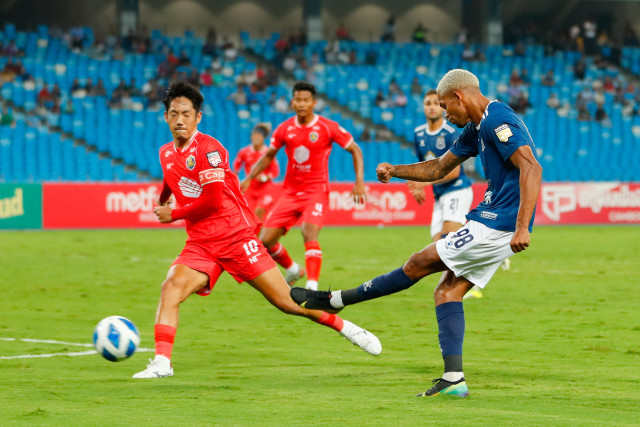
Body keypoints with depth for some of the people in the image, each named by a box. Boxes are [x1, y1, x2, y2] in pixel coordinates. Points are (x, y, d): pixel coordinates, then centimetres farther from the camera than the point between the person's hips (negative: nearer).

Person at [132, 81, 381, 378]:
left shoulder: (208, 148, -13)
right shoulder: (166, 154, 10)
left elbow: (212, 201, -18)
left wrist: (173, 215, -8)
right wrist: (161, 204, 15)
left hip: (237, 237, -5)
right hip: (201, 244, 5)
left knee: (286, 301, -3)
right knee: (171, 286, -23)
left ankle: (345, 327, 17)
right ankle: (161, 362, -27)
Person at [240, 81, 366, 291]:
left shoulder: (328, 128, -7)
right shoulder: (285, 128, 3)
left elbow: (355, 151, 0)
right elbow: (268, 156, 16)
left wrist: (359, 181, -11)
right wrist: (248, 179, 5)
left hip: (316, 191, -4)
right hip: (290, 193, 5)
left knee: (310, 233, -29)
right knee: (266, 240, -1)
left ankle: (312, 287, -33)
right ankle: (292, 270, 28)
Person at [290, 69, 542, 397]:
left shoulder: (497, 120, -16)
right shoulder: (477, 127, 17)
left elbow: (531, 168, -26)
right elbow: (439, 168, 28)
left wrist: (522, 227, -32)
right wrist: (394, 171, 14)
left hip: (497, 224, -10)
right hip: (495, 223, 10)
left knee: (419, 264, -2)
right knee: (448, 292, 6)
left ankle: (333, 300, 5)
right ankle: (453, 379, -1)